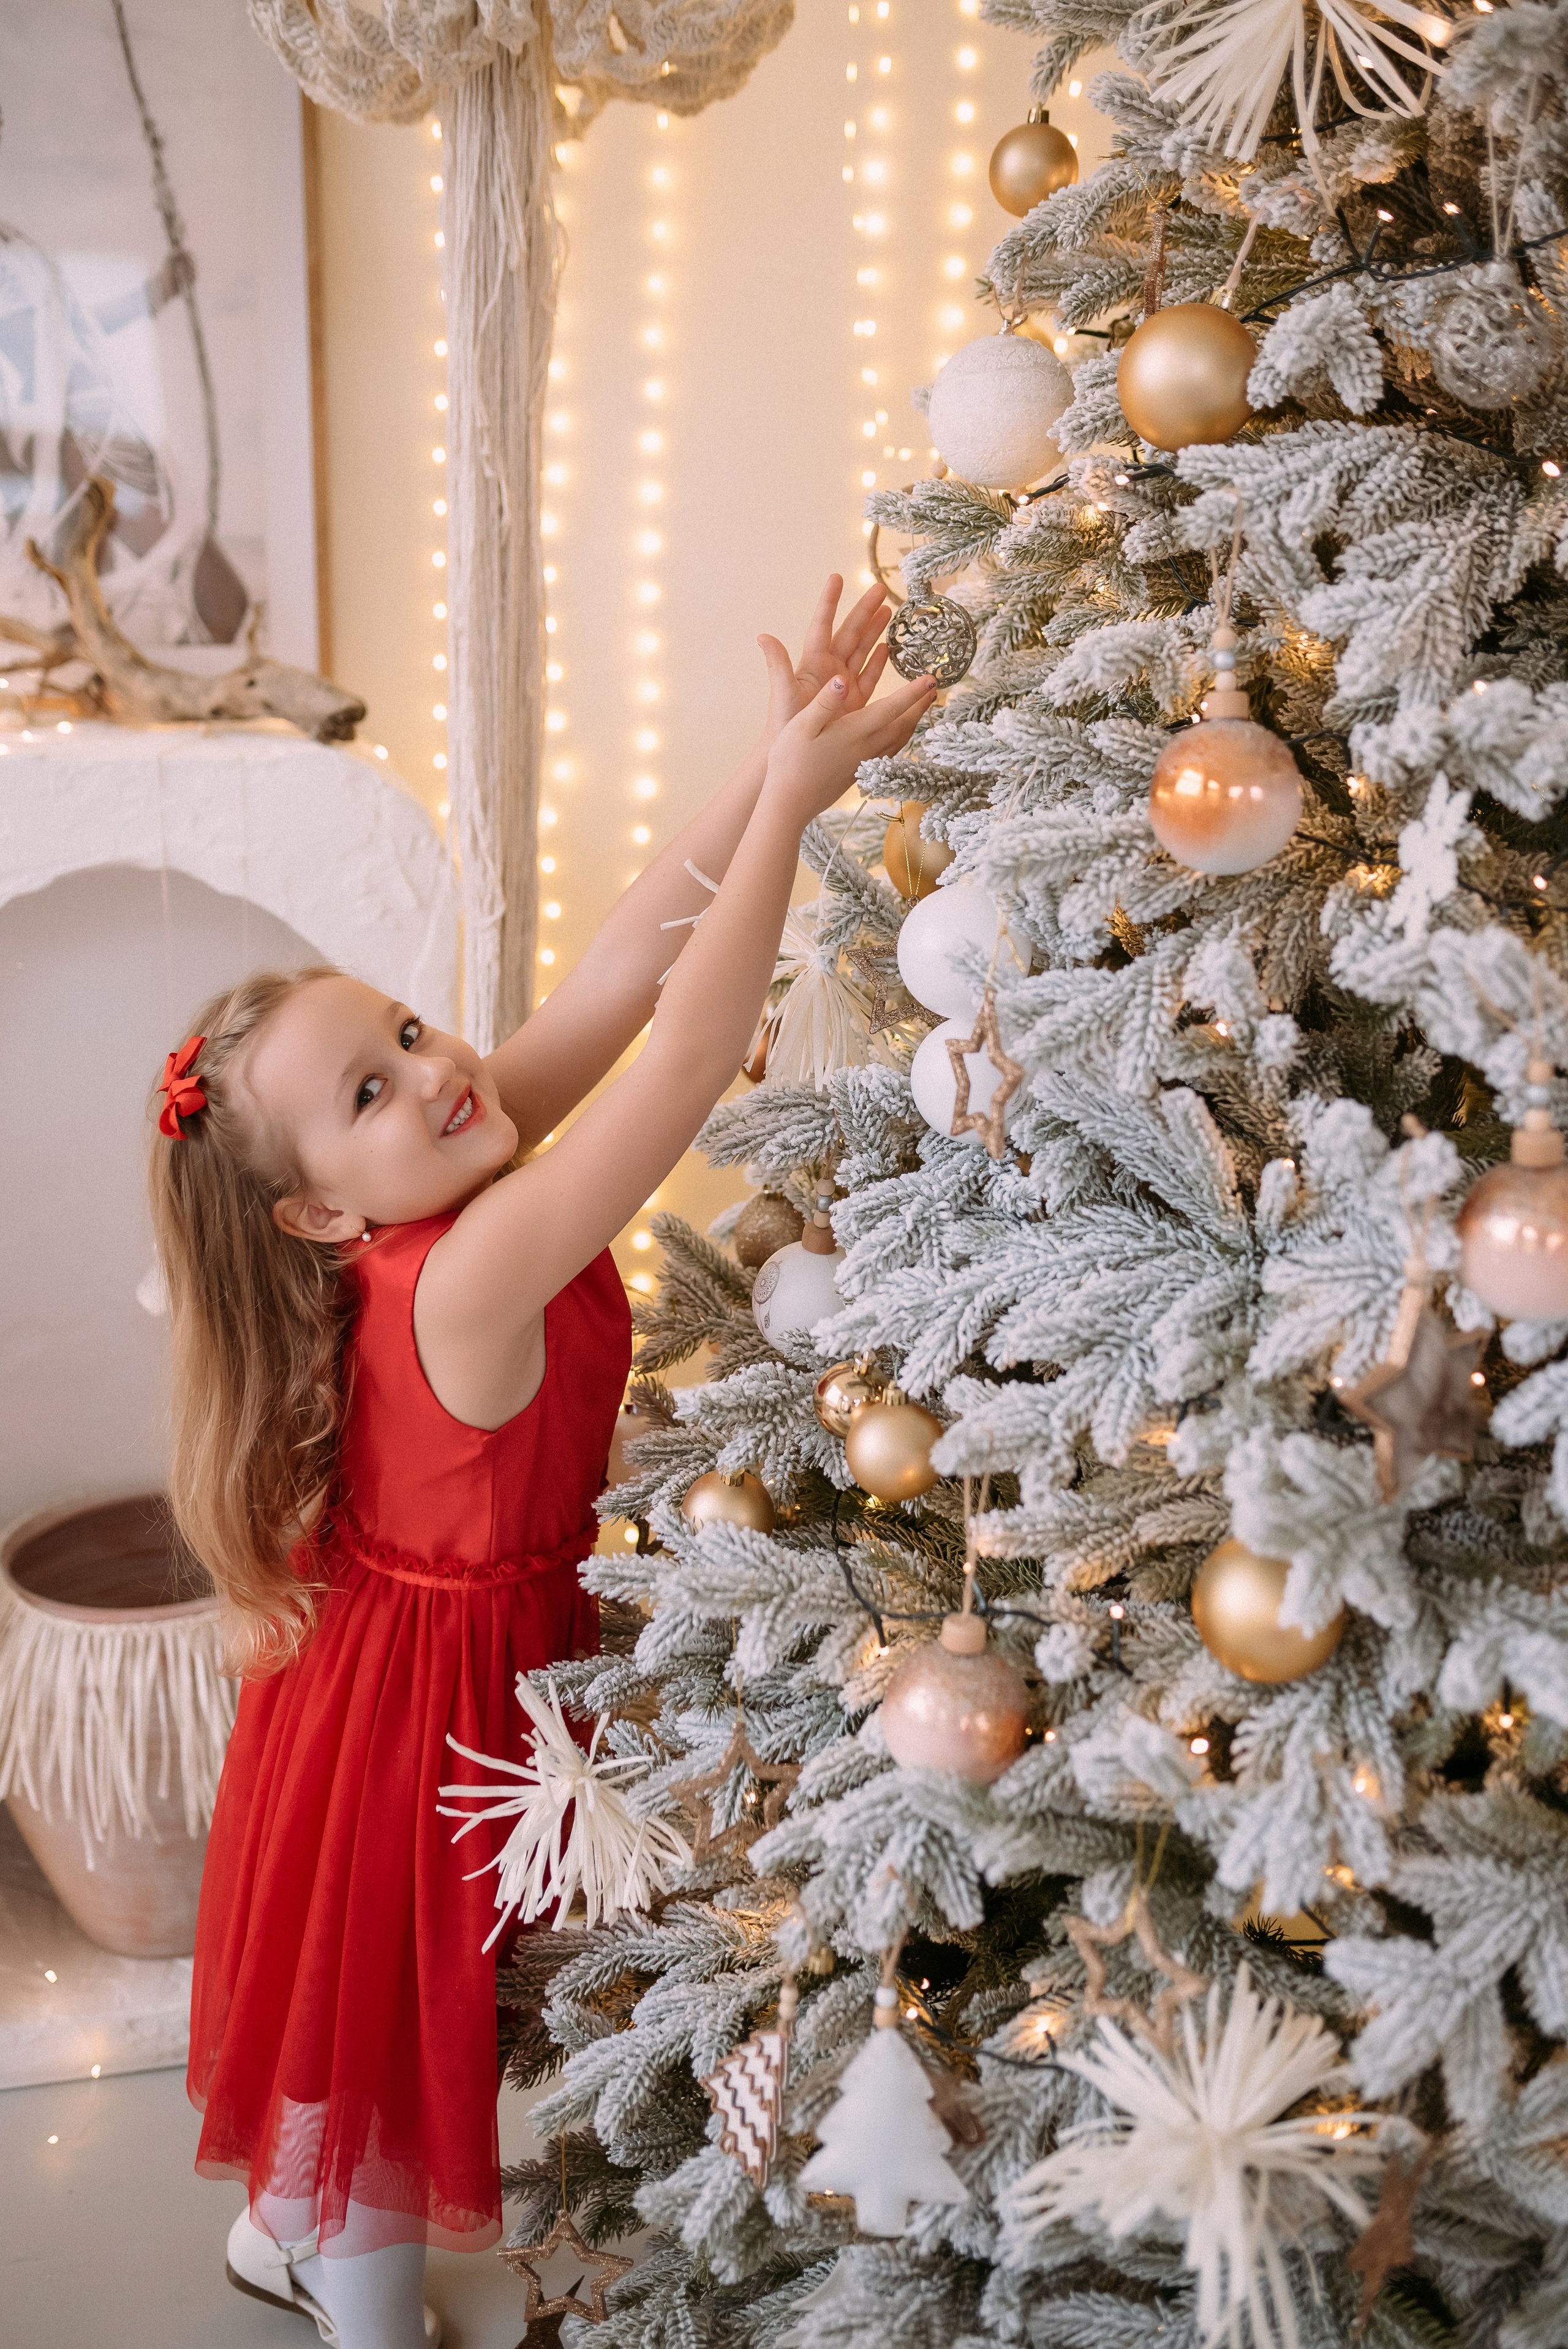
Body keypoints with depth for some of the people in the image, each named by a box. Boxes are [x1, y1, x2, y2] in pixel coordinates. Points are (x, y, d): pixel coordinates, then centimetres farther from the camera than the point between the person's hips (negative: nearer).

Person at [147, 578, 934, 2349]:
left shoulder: (458, 1203, -12)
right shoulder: (470, 1278, -35)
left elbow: (623, 973, -16)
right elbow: (689, 1055, -43)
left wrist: (769, 766, -24)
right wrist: (792, 796, -41)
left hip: (390, 1654, 9)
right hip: (437, 1691, -9)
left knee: (361, 1999, 30)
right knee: (397, 2018, 15)